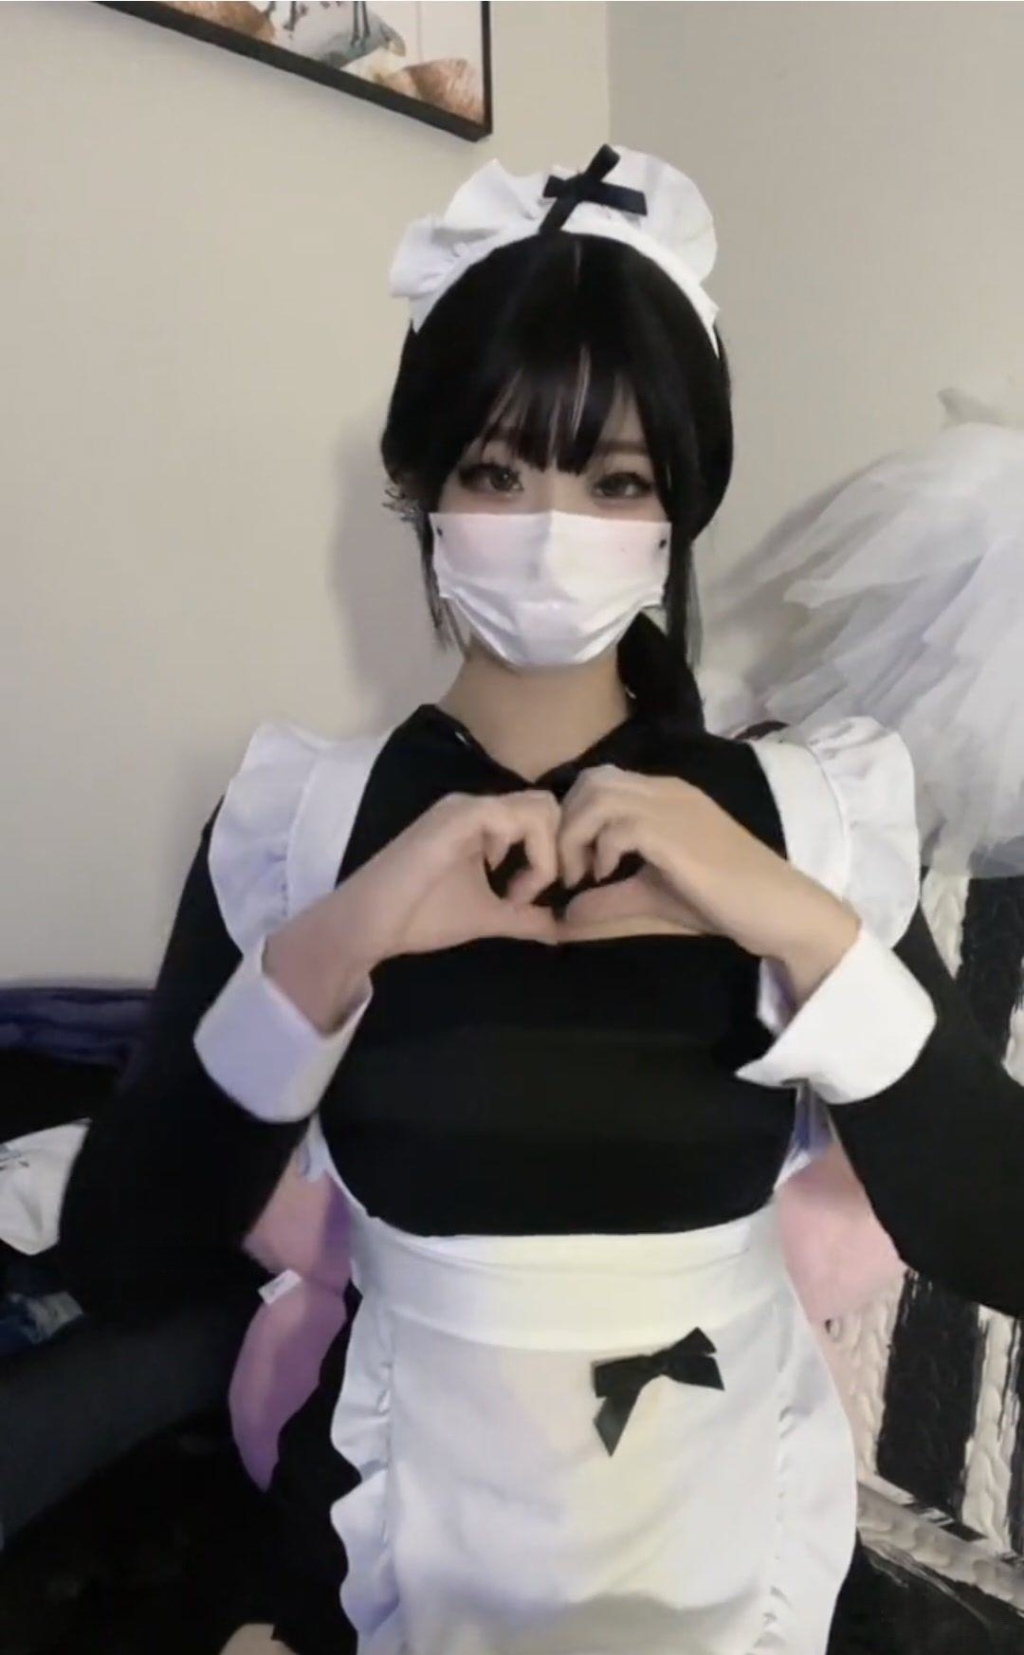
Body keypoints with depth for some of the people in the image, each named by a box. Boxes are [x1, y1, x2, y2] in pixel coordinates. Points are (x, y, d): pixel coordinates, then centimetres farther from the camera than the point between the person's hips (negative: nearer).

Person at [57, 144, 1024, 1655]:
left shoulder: (812, 809, -10)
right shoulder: (294, 817, -12)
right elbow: (121, 1260, -16)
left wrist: (806, 931, -28)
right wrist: (326, 951, -29)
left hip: (733, 1533, 2)